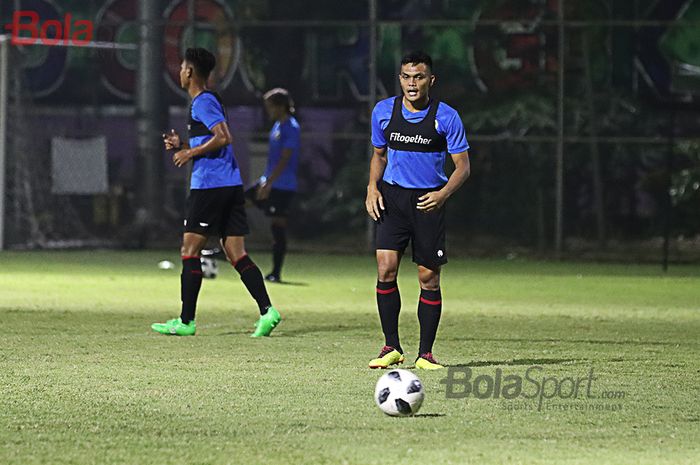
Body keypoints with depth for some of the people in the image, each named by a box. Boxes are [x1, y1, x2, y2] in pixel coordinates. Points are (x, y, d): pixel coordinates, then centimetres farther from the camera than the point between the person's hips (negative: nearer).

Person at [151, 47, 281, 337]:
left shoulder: (202, 103, -10)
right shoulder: (211, 101, 20)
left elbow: (223, 138, -22)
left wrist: (190, 153, -13)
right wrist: (182, 145, 19)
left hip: (209, 185, -9)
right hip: (232, 185, 9)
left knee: (190, 250, -1)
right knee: (236, 254, 4)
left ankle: (186, 321, 1)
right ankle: (267, 310, -9)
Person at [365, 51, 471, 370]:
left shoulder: (446, 117, -6)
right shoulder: (383, 111, 3)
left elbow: (463, 167, -2)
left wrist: (443, 194, -19)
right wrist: (372, 187, 1)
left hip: (428, 200, -2)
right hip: (392, 197, 2)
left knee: (429, 278, 0)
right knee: (385, 268, -13)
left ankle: (425, 353, 12)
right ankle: (391, 347, -2)